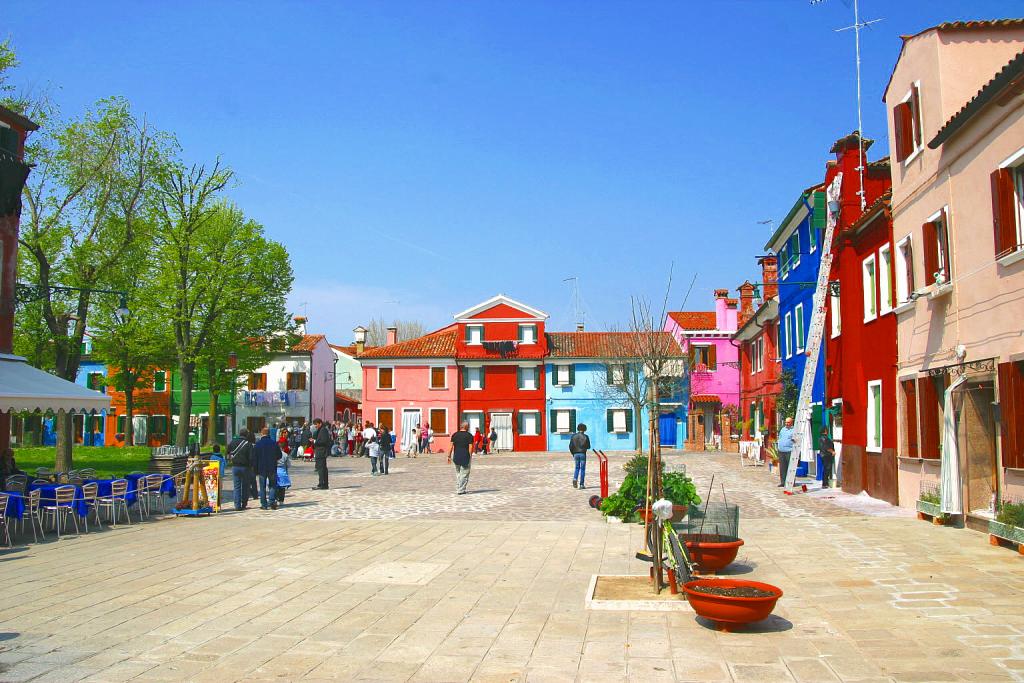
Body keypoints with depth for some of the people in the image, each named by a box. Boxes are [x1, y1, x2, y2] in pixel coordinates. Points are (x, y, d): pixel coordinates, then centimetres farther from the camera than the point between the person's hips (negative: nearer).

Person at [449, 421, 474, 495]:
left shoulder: (455, 435, 6)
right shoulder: (469, 436, -4)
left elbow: (451, 446, 2)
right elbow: (470, 448, -9)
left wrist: (449, 456, 6)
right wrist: (470, 457, 2)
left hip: (456, 457, 4)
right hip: (465, 457, -4)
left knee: (458, 473, 18)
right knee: (464, 474, 4)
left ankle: (458, 488, 19)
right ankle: (461, 490, 0)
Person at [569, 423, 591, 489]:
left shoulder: (573, 436, 2)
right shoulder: (585, 436, -5)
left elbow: (570, 446, 1)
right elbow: (588, 447, -2)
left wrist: (573, 454, 13)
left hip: (576, 454, 3)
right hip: (583, 454, -3)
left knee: (577, 468, 17)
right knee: (582, 469, 4)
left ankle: (575, 479, -7)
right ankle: (581, 484, 3)